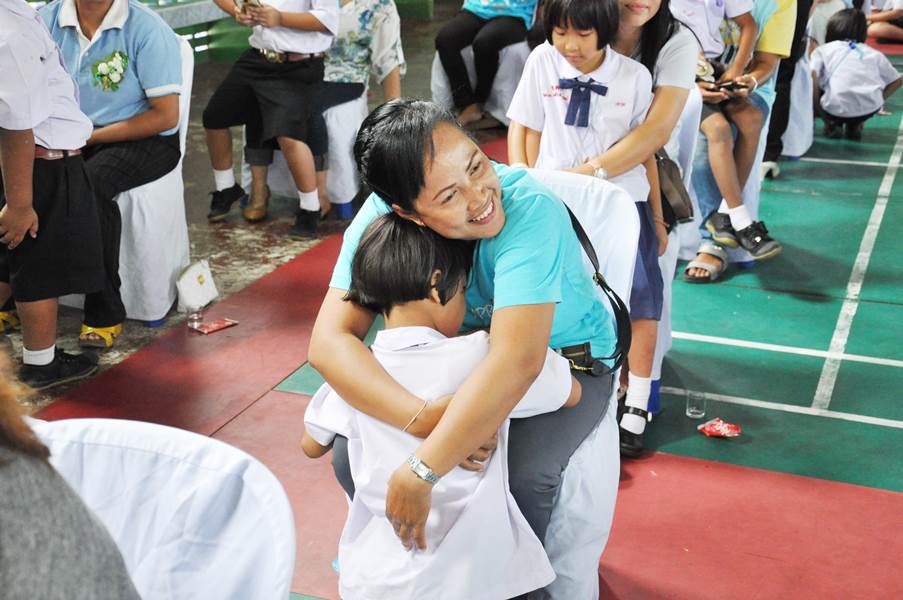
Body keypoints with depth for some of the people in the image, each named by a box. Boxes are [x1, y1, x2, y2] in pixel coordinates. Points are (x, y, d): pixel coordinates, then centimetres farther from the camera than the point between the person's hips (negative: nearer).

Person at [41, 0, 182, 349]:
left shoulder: (146, 29, -13)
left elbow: (166, 116, -14)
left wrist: (90, 137, -15)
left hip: (145, 139, -4)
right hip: (68, 135, 5)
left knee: (89, 183, -34)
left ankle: (104, 313, -21)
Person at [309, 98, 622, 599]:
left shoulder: (529, 211, -37)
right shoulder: (381, 217, -23)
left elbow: (516, 362, -46)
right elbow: (330, 340, -29)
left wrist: (419, 474, -47)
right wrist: (423, 417, -43)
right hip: (465, 360, 4)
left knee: (523, 475, -29)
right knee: (354, 450, -6)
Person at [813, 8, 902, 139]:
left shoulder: (823, 50, 17)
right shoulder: (874, 53, 24)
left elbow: (811, 75, -2)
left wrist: (817, 105, 9)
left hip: (836, 109, -3)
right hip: (870, 108, 3)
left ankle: (833, 125, 14)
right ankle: (855, 126, 19)